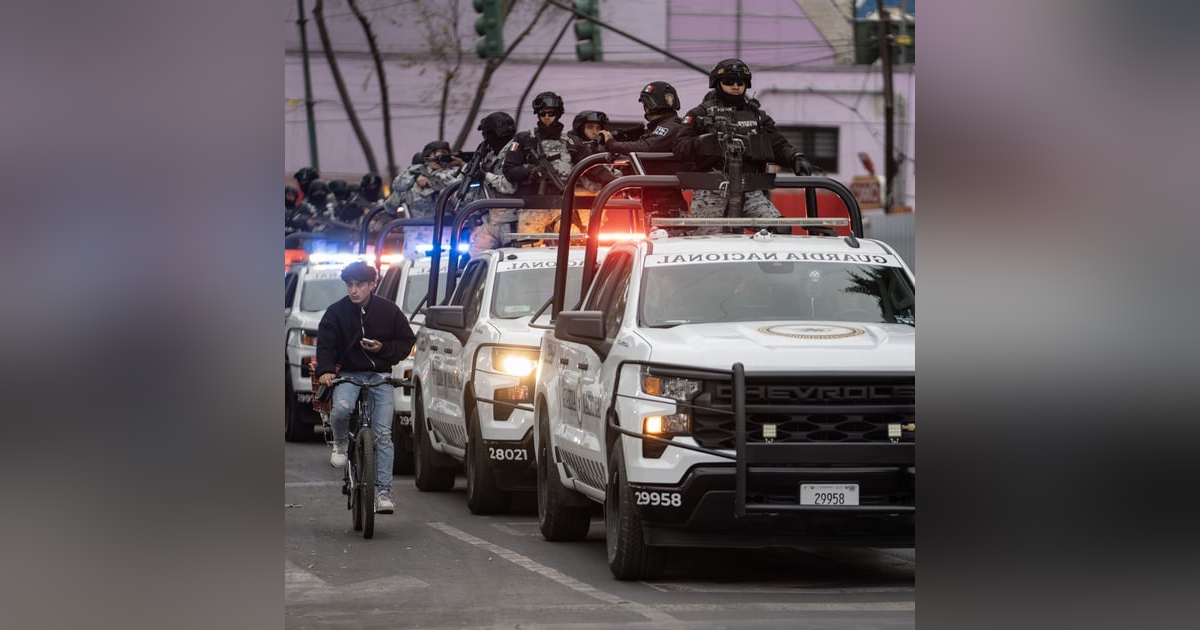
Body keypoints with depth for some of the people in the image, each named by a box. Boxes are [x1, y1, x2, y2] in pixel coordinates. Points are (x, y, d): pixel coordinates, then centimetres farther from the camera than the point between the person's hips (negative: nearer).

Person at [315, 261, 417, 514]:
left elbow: (407, 341, 8)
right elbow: (325, 344, -4)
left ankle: (383, 490, -6)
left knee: (383, 434, -8)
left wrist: (383, 349, -11)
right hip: (348, 375, 0)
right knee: (341, 409, -32)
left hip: (380, 377, 0)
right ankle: (341, 443, 2)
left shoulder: (388, 310, 0)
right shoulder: (336, 312, -1)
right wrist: (325, 370, -22)